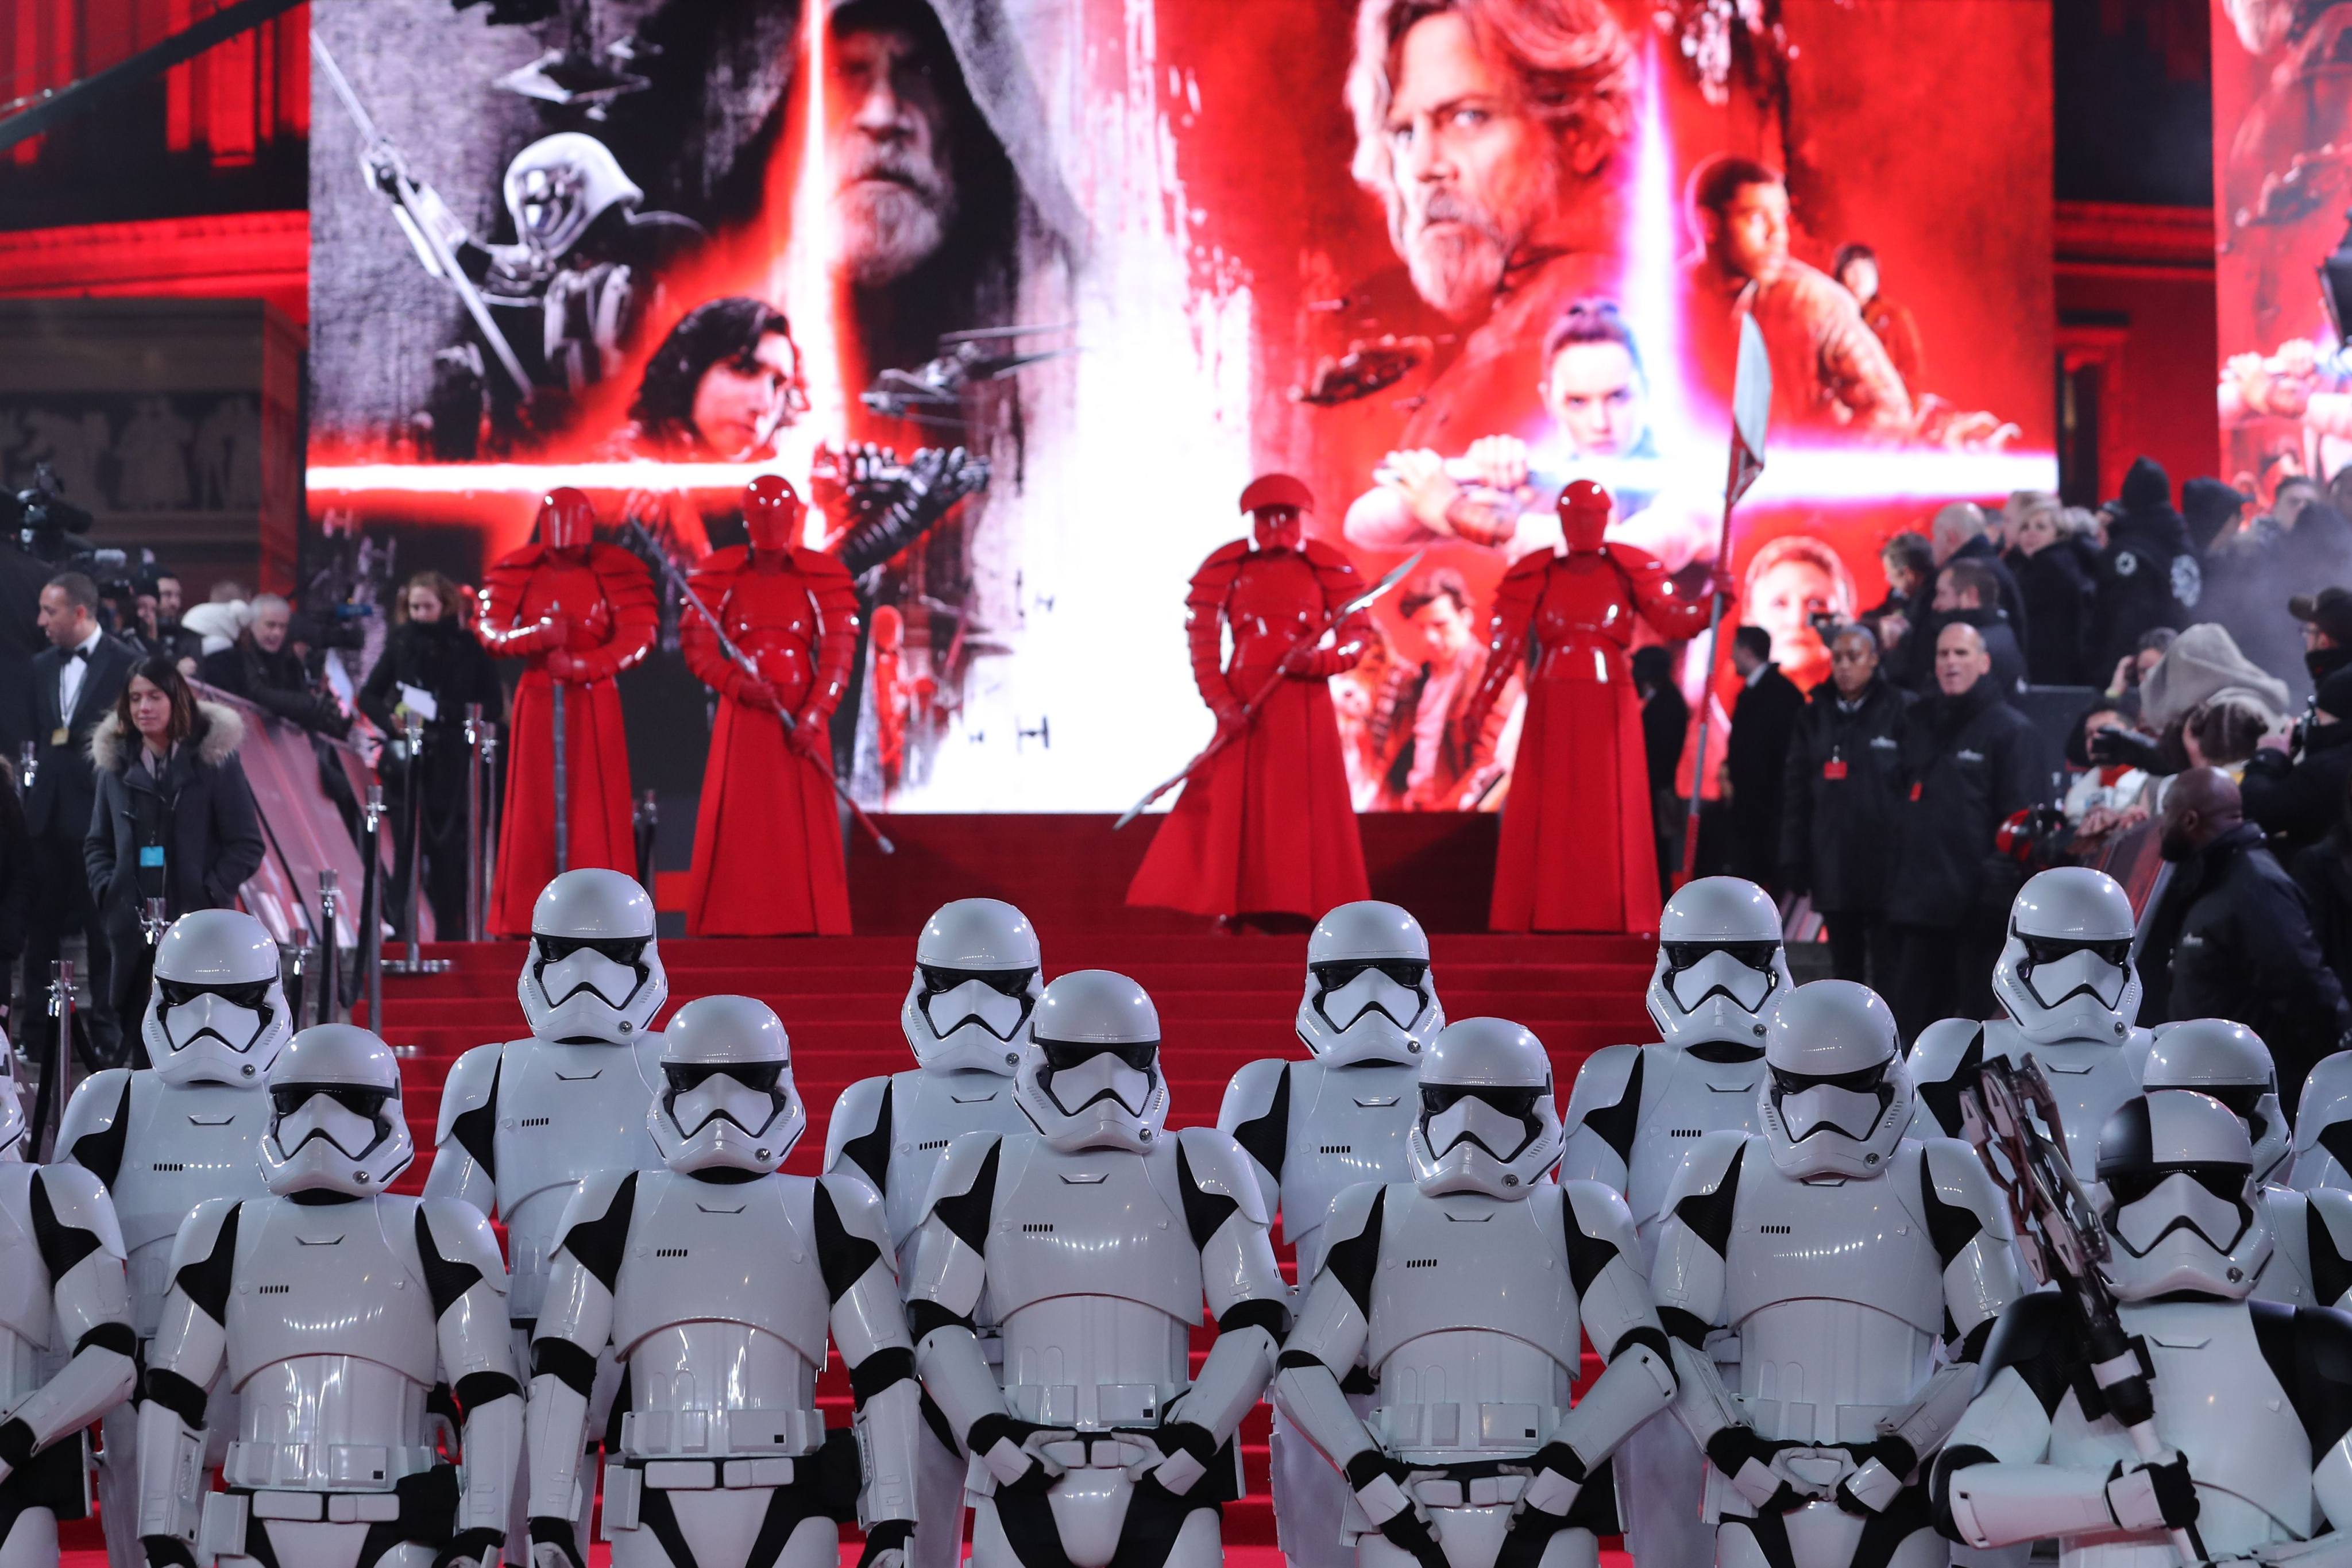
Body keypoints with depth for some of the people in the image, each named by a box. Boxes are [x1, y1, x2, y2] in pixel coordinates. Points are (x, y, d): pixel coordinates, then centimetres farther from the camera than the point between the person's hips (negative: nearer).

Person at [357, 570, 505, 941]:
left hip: (454, 767, -1)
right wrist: (389, 718, -7)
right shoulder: (400, 644, 7)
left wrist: (447, 714, -14)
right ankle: (399, 931, -3)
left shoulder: (470, 647, 1)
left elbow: (494, 707, -1)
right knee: (406, 849, -4)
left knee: (450, 853, -3)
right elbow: (368, 696, 13)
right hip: (406, 767, 1)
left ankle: (451, 934, 5)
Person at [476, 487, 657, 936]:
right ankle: (527, 915, 3)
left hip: (593, 701, -1)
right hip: (538, 698, 1)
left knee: (594, 806, -3)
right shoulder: (517, 571, 1)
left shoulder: (617, 571, -4)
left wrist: (581, 664, -22)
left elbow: (637, 635, -10)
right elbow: (489, 628, -4)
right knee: (535, 805, 2)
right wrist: (536, 637, -23)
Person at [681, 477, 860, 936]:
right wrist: (736, 683, -15)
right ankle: (729, 929, -1)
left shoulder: (822, 577, 1)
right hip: (743, 717, 0)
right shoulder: (721, 576, 3)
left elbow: (837, 656, -2)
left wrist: (813, 717, -12)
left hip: (801, 718, 0)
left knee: (804, 825, -3)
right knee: (737, 824, -2)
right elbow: (698, 647, 2)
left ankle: (805, 928, -2)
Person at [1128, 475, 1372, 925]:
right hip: (1244, 704, 0)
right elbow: (1202, 636, -3)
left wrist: (1319, 661, -20)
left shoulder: (1329, 567, 1)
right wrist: (1219, 701, -14)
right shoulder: (1224, 567, 0)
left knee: (1306, 810, -2)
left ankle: (1300, 914, 2)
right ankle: (1233, 913, 4)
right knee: (1234, 807, 0)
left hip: (1306, 705, 0)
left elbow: (1358, 634, -1)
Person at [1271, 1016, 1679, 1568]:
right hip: (1405, 1515, 1)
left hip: (1539, 1520, -1)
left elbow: (1646, 1367, 1)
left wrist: (1557, 1480, -9)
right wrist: (1378, 1489, -3)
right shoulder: (1375, 1218, 14)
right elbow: (1301, 1374, 9)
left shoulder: (1575, 1220, 10)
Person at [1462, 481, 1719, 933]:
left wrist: (1712, 602, -23)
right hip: (1552, 709, 0)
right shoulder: (1535, 576, 4)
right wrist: (1482, 704, -11)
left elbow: (1674, 620, -4)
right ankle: (1546, 920, 0)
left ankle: (1612, 922, -2)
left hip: (1609, 709, 0)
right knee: (1547, 814, -1)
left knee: (1611, 815, -1)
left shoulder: (1631, 571, 6)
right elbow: (1507, 644, -2)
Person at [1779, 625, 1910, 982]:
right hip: (1832, 869, 5)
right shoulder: (1816, 715, 12)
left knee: (1888, 975, -5)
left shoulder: (1901, 710, -3)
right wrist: (1793, 859, 6)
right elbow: (1795, 791, 12)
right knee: (1845, 970, 11)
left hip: (1885, 868, -5)